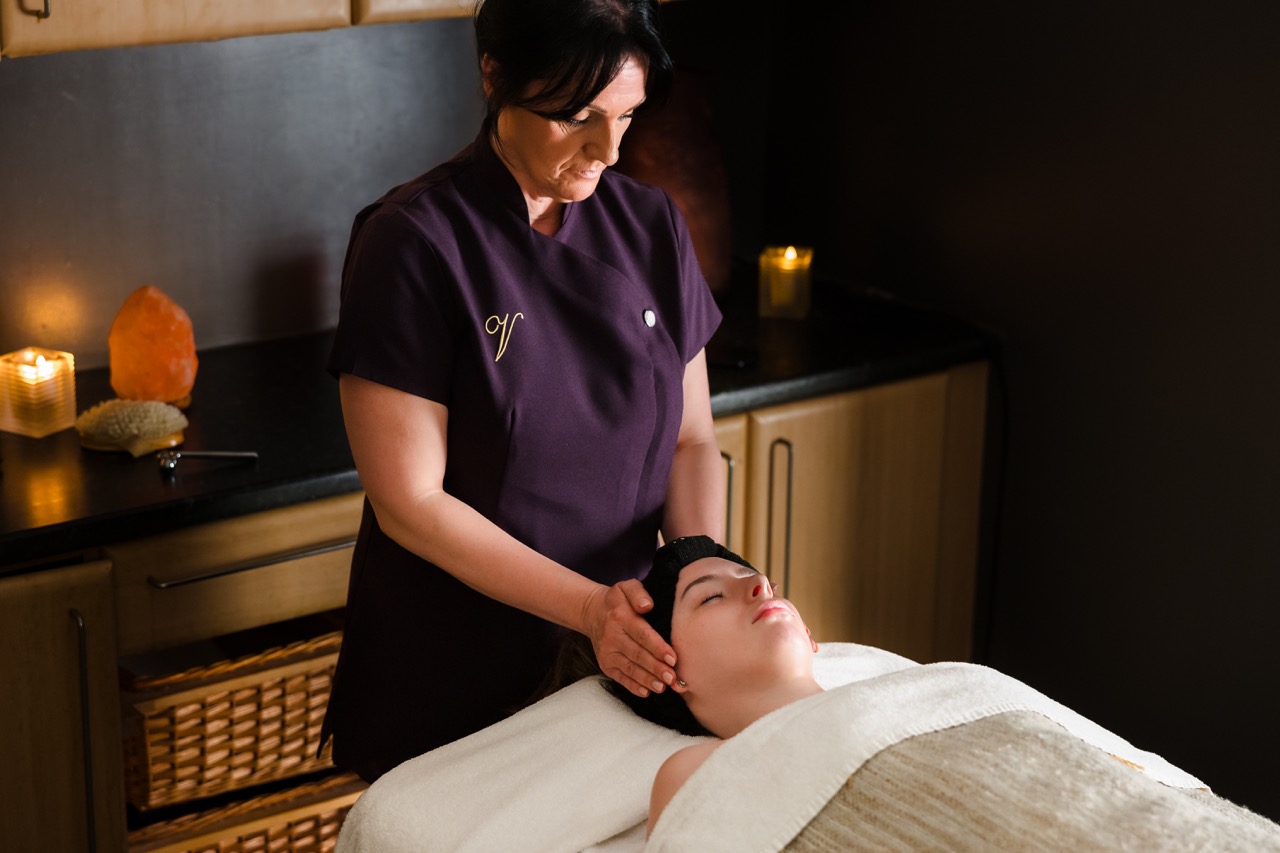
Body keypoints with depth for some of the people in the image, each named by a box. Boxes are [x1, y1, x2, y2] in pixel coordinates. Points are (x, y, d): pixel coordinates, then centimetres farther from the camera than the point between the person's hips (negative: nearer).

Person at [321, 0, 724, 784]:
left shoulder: (650, 226, 0)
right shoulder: (413, 242, -16)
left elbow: (691, 439, 6)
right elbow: (409, 504, -16)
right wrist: (587, 606, -22)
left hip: (623, 665, 5)